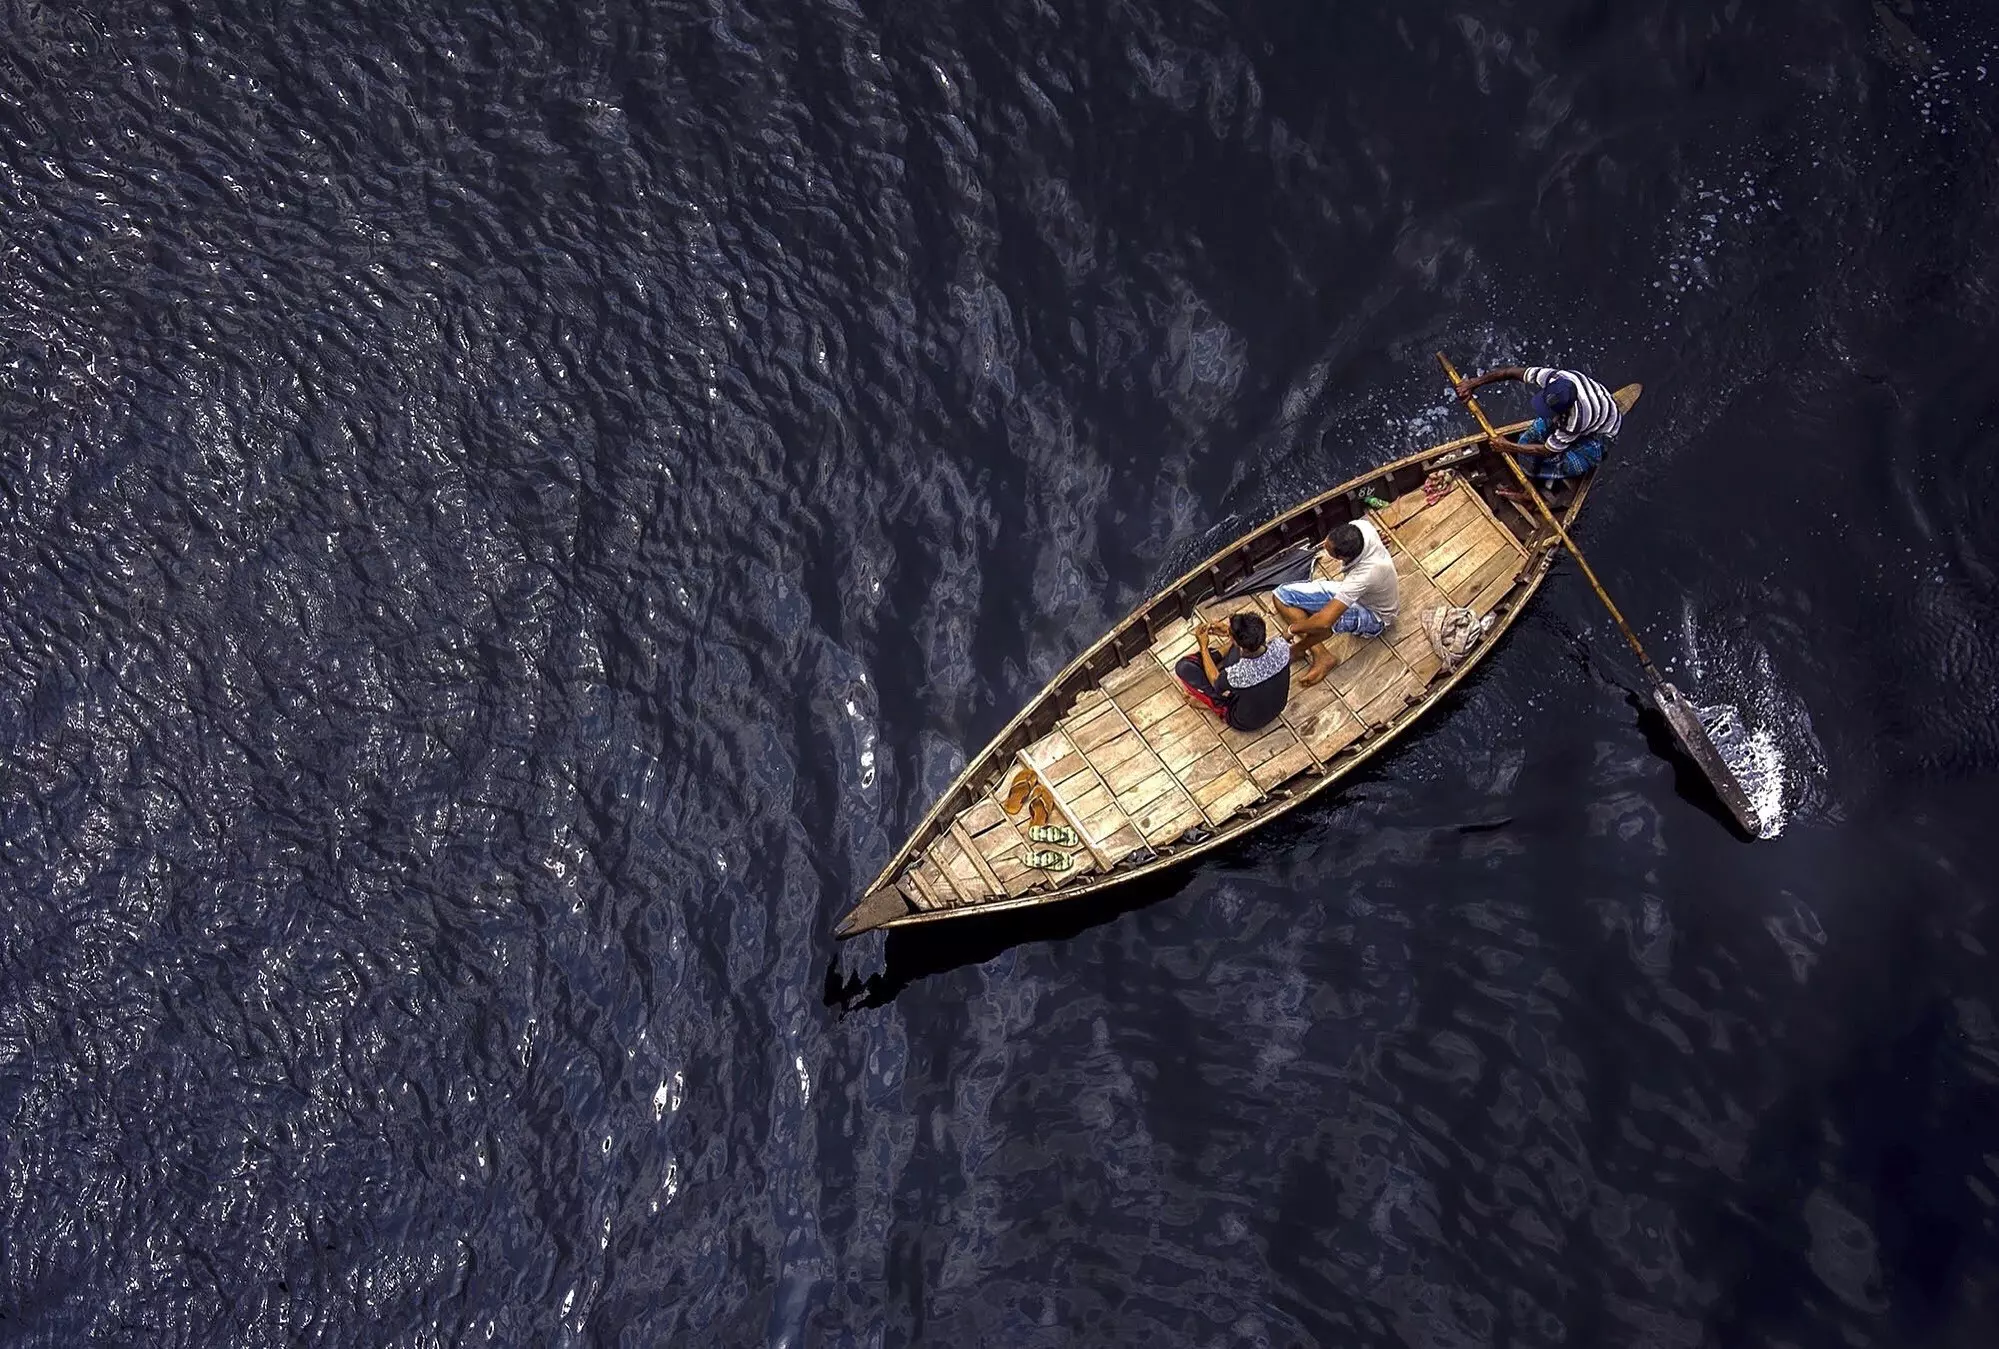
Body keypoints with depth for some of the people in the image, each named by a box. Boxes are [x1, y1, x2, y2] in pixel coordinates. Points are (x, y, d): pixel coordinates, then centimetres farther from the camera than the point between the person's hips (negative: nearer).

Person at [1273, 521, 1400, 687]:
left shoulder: (1364, 575, -45)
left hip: (1375, 617, -8)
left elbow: (1324, 622, -42)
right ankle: (1321, 657, -8)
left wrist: (1293, 628, -28)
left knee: (1331, 617, -42)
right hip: (1348, 591, 8)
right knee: (1282, 595, -6)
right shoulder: (1360, 526, -27)